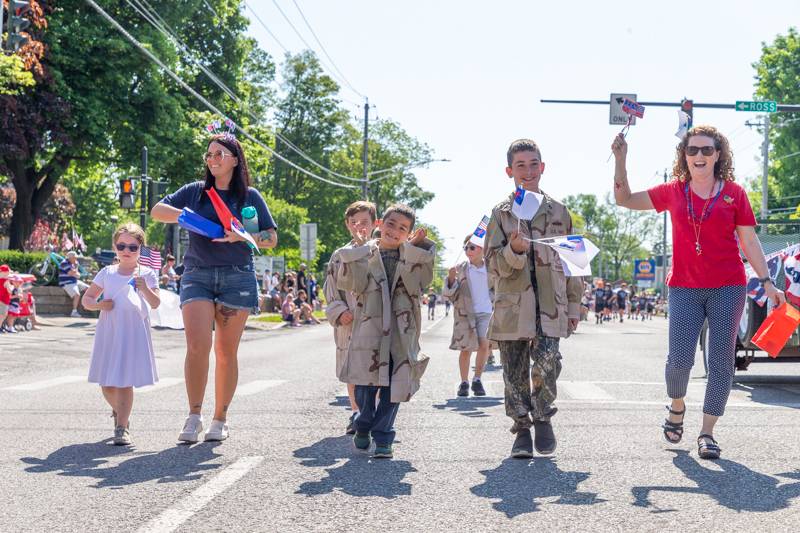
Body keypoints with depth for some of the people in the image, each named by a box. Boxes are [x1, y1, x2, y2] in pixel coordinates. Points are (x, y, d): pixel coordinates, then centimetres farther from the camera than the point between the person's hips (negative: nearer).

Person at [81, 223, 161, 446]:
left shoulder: (147, 274, 1)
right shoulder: (107, 273, 8)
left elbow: (155, 303, -10)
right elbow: (87, 298, 12)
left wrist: (145, 289, -30)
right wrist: (98, 304, -10)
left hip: (133, 331, -3)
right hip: (108, 331, 3)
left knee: (125, 381, -9)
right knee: (106, 383, 10)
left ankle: (122, 428, -3)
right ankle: (120, 413, 38)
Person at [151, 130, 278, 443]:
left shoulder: (249, 196, 9)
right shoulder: (195, 192, 12)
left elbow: (272, 239, 6)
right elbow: (157, 211, 12)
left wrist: (241, 237, -11)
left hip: (237, 277, 0)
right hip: (197, 275, 0)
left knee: (226, 351, 4)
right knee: (197, 344, -16)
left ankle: (220, 419, 14)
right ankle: (194, 415, -7)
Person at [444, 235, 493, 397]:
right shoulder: (460, 268, 2)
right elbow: (448, 294, 2)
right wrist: (451, 279, -16)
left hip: (486, 312, 0)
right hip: (465, 313, 0)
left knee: (484, 345, -13)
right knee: (466, 349, 2)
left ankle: (477, 380, 4)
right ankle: (464, 383, 15)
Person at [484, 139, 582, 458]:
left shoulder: (558, 212, 11)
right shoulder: (501, 213, 8)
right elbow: (493, 264, 3)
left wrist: (574, 306, 12)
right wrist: (514, 249, -18)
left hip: (550, 304, 0)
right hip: (512, 306, 0)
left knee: (546, 361, -17)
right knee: (515, 372, 3)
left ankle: (542, 416, 7)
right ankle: (522, 429, 18)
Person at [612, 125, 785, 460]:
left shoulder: (734, 193, 3)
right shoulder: (673, 192, 7)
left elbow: (749, 241, 5)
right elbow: (624, 199, 13)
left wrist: (767, 282, -1)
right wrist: (620, 159, 4)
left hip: (728, 287, 0)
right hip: (684, 288, 1)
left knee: (721, 362, -1)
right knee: (679, 360, -7)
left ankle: (707, 433, 8)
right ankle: (677, 407, 25)